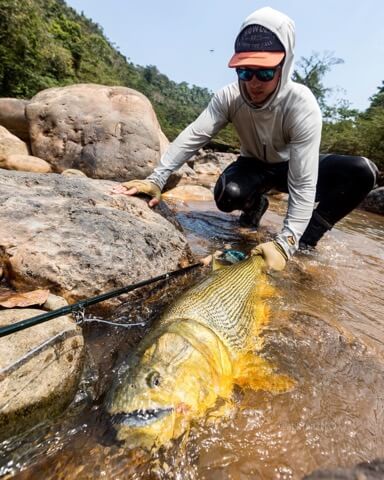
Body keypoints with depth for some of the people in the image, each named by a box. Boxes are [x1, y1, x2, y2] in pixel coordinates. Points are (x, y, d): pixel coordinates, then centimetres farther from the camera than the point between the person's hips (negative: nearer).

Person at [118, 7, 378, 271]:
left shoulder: (302, 105, -32)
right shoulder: (229, 96, -22)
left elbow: (303, 183, -37)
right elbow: (193, 136, -29)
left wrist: (285, 243, -45)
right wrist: (156, 179, -41)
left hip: (294, 167, -1)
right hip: (254, 165, 2)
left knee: (362, 171, -27)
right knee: (227, 194, -34)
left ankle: (307, 239, -10)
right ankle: (256, 204, 5)